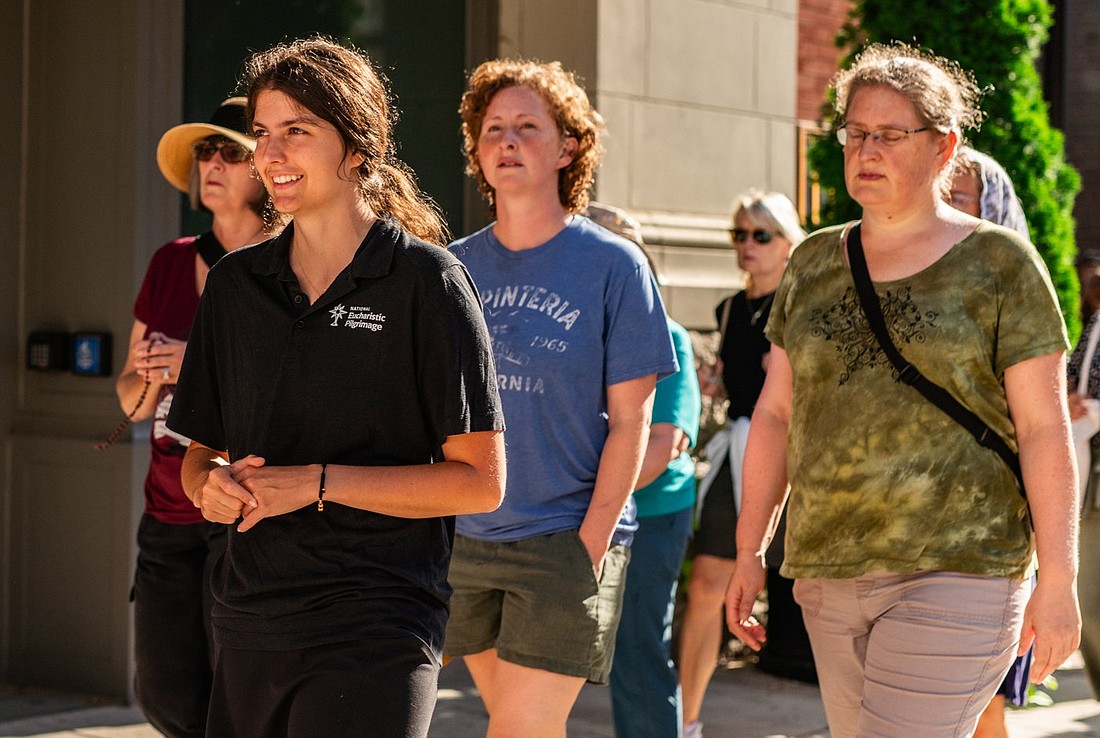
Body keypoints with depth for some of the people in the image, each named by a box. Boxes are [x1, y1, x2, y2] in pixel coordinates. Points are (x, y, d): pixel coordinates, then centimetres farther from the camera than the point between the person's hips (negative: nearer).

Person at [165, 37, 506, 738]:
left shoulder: (425, 279, -6)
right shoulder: (234, 284, 10)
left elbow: (481, 481, -8)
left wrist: (318, 483, -15)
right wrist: (211, 486, -6)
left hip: (376, 632, -5)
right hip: (248, 625, 5)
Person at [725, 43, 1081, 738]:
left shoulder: (999, 262, -2)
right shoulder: (814, 263, 12)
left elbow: (1045, 428, -5)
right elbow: (776, 412, 15)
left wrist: (1059, 580, -10)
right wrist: (749, 551, 12)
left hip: (955, 574, -5)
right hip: (829, 572, 6)